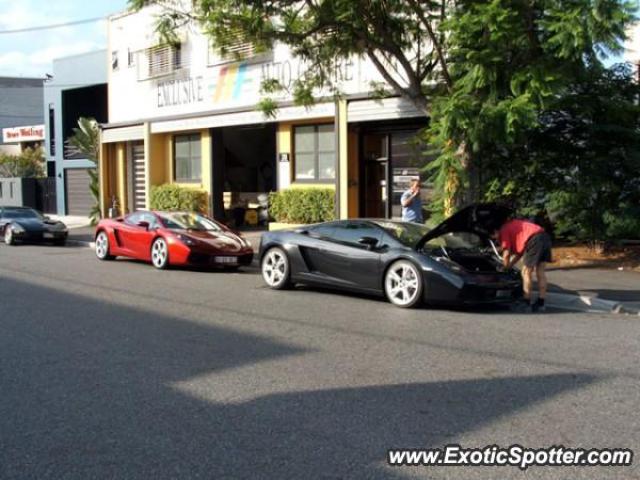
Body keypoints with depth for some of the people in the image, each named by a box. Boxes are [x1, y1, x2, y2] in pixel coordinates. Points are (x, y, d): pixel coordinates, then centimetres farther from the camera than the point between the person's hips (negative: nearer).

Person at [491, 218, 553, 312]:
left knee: (526, 272, 1)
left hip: (534, 240, -9)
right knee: (540, 272, 12)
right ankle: (541, 303, 15)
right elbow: (520, 251, 35)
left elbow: (506, 254, 5)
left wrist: (506, 267, 21)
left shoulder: (503, 231, 8)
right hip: (545, 236, 9)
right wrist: (511, 264, 35)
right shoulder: (513, 225, 34)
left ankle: (527, 303, 4)